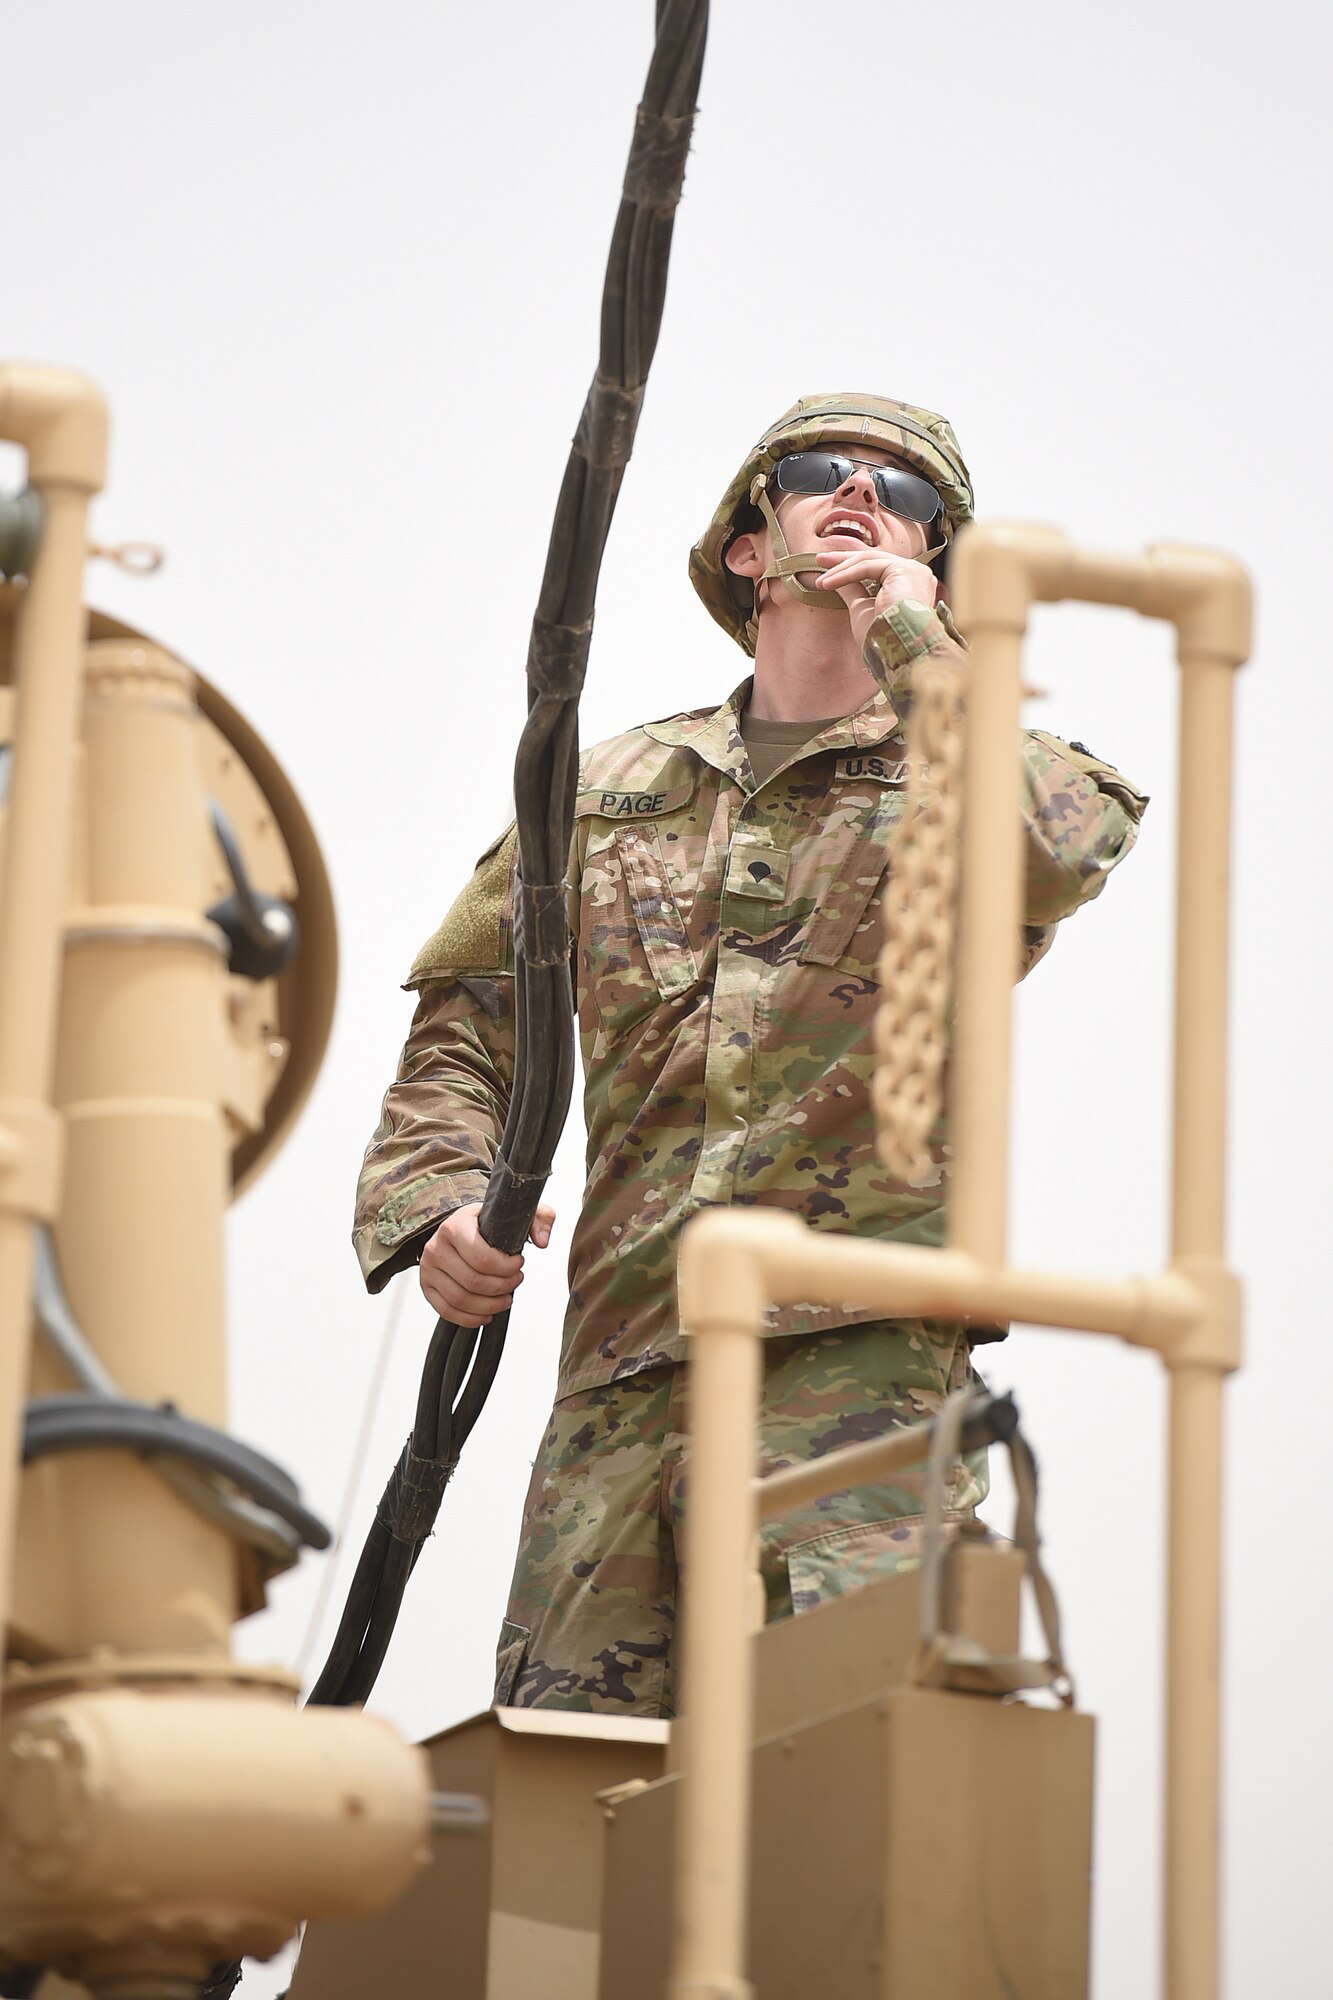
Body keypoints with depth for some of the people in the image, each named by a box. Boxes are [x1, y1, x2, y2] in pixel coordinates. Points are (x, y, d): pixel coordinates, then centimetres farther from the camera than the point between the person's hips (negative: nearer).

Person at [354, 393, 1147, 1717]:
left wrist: (907, 628, -1)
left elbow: (1061, 852, -13)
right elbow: (467, 1024, 22)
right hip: (621, 1377, 3)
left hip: (864, 1357, -3)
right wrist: (434, 1205, 1)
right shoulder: (612, 795, 23)